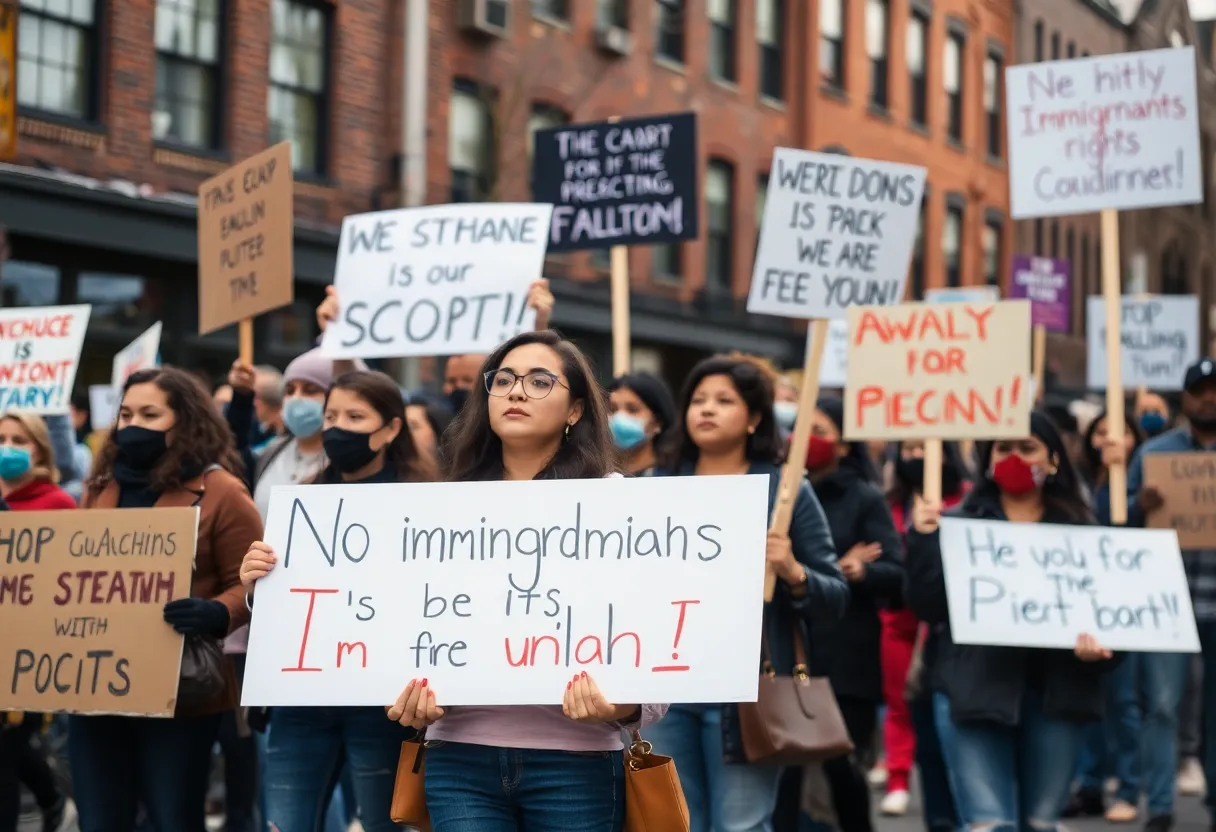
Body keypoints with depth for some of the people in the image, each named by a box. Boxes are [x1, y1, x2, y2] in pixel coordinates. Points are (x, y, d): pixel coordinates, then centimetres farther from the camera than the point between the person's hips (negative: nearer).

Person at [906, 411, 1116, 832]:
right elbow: (929, 607, -3)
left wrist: (1098, 644, -15)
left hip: (1056, 691, 2)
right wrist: (924, 539, -13)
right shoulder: (958, 522, 6)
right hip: (976, 689, -2)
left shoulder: (1079, 528, 10)